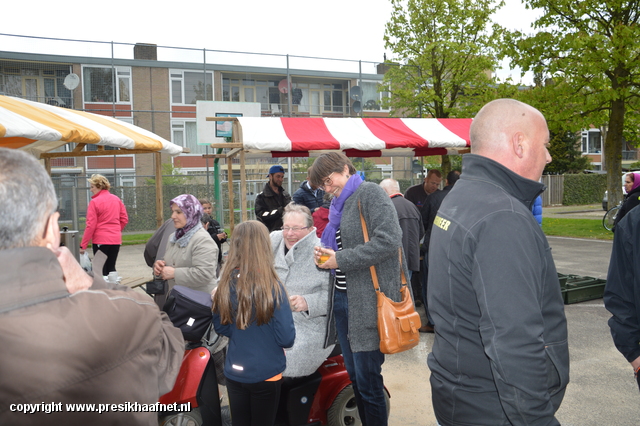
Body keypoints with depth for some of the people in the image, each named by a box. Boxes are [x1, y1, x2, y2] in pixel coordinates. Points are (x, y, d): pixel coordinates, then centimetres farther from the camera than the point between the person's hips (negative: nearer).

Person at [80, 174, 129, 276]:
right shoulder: (116, 199, 5)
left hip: (100, 240, -5)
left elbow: (90, 225, -12)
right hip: (116, 239, 5)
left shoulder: (94, 202, -11)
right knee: (111, 268, 13)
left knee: (101, 269, 3)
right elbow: (124, 219, 9)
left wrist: (83, 245, -7)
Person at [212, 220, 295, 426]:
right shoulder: (271, 286, -21)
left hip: (234, 372, 4)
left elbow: (221, 327, 4)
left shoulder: (226, 283, -8)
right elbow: (287, 338, -19)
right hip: (266, 374, -3)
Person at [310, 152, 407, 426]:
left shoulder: (369, 192, -10)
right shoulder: (340, 204, 16)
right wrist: (326, 256, 1)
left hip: (368, 300, -9)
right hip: (342, 297, 9)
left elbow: (389, 239, -23)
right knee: (353, 374, 18)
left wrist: (341, 259, -17)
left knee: (368, 380, 2)